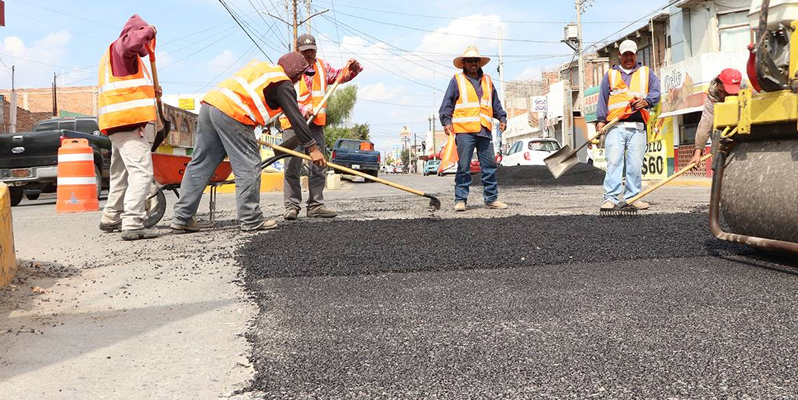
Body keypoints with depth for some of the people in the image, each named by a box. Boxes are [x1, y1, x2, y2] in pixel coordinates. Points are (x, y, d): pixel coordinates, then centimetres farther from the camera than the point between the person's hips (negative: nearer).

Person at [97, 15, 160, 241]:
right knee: (141, 172, -17)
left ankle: (111, 219, 30)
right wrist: (148, 31, -9)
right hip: (128, 122, -11)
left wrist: (150, 91, 21)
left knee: (121, 173, 20)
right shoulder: (120, 46, -1)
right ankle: (132, 225, -25)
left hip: (117, 124, 11)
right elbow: (132, 42, -26)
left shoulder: (113, 53, 30)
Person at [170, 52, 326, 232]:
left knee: (200, 164, 9)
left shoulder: (259, 65, 27)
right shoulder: (283, 84, 4)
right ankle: (251, 221, 2)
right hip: (231, 114, -8)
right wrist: (313, 148, 1)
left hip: (209, 103, 8)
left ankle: (181, 217, 11)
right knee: (249, 166, 0)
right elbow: (296, 118, -2)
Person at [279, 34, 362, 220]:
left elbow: (339, 76, 25)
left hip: (316, 123, 5)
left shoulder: (322, 66, 14)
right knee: (292, 165, -8)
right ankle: (292, 206, -4)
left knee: (318, 165, 5)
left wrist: (352, 69, 2)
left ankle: (315, 205, 11)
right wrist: (301, 110, -28)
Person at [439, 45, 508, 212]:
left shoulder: (487, 81, 18)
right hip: (464, 131, -4)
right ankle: (460, 200, 3)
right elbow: (447, 104, 2)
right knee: (463, 167, -3)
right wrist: (446, 121, -10)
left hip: (485, 131, 4)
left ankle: (491, 198, 13)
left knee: (490, 166, 5)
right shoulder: (457, 80, 6)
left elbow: (496, 103, 25)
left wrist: (502, 118, 12)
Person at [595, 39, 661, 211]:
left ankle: (632, 197, 6)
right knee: (613, 162, -10)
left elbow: (656, 92, 8)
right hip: (615, 126, -1)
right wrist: (601, 120, -1)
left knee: (635, 164, -1)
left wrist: (647, 101, -15)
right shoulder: (610, 75, 19)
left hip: (637, 127, 1)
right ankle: (610, 198, -11)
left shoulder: (646, 73, 20)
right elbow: (603, 98, 12)